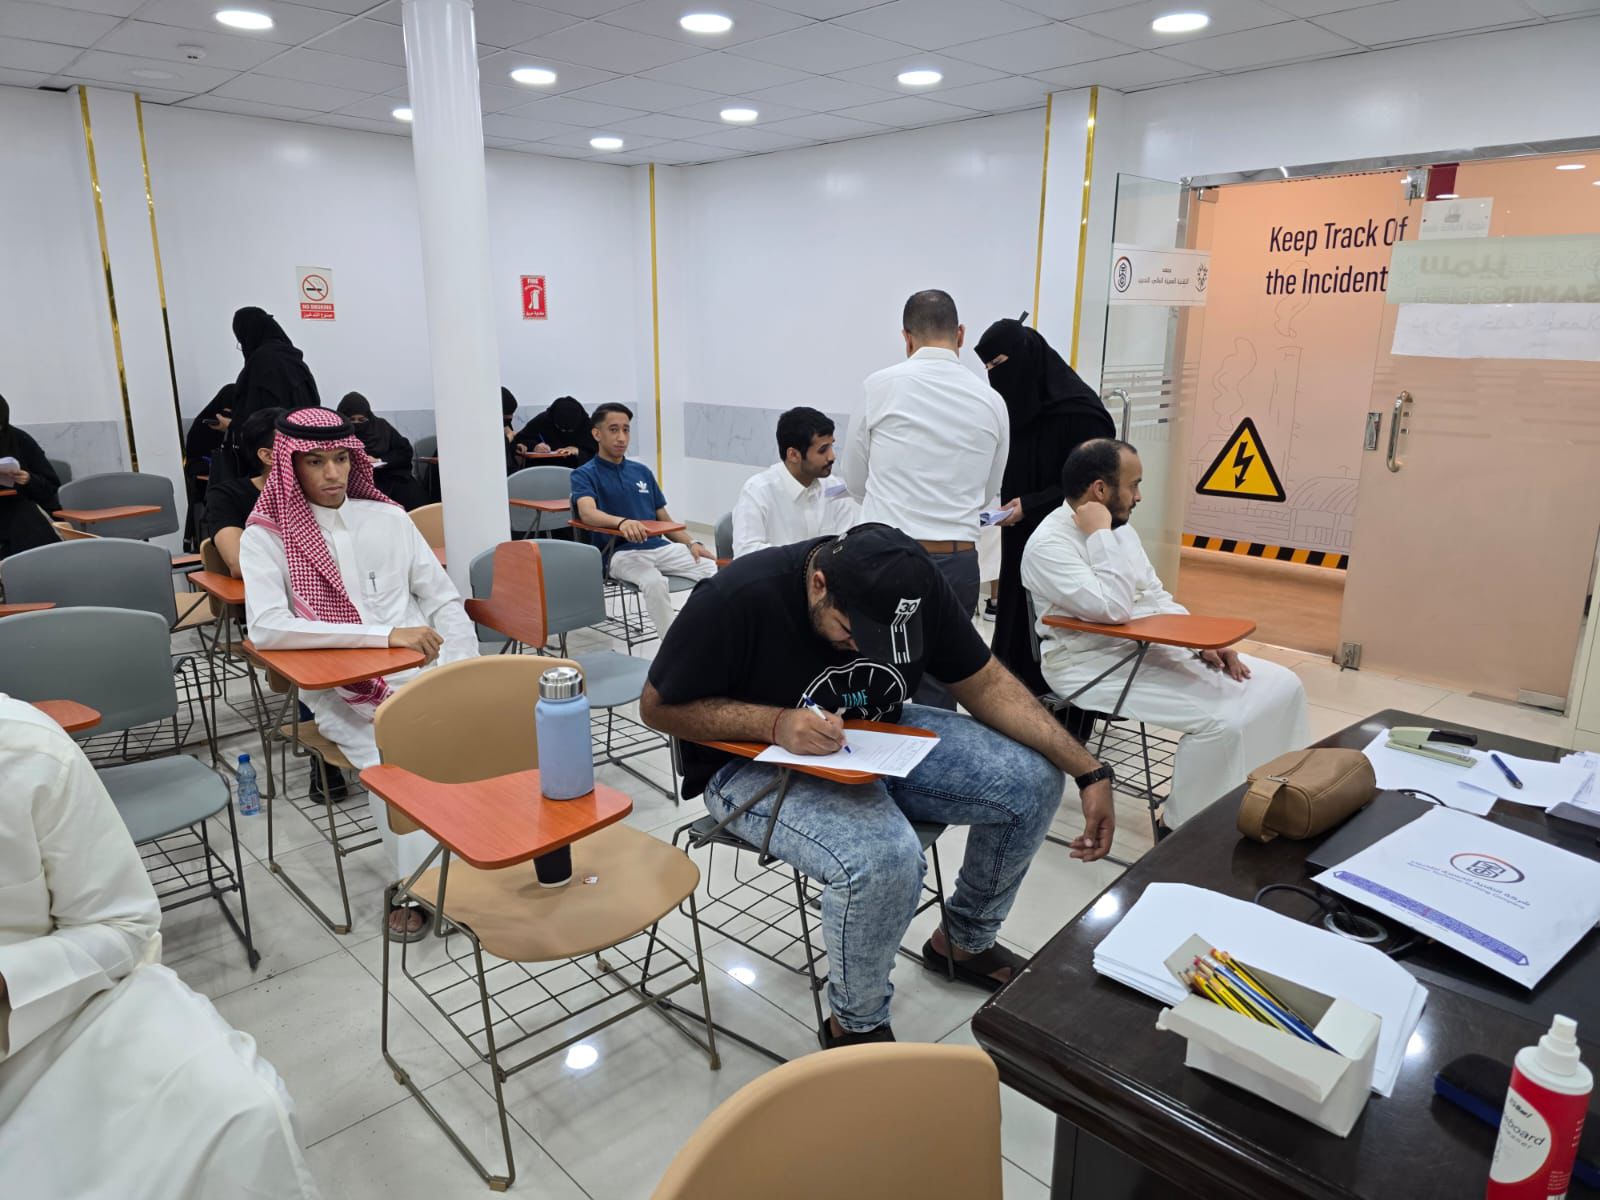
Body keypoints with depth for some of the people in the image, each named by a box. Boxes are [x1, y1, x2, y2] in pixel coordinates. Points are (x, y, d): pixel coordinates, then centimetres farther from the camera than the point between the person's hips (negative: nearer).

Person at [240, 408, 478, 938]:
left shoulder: (389, 517, 12)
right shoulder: (267, 537, 2)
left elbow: (445, 602, 12)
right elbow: (265, 627, -16)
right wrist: (384, 633, -23)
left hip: (421, 674, 3)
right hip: (341, 691, -3)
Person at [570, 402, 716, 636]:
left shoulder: (642, 471, 20)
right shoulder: (584, 475, 2)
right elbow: (587, 513, -19)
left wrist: (691, 543, 3)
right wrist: (622, 522, -40)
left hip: (660, 546, 5)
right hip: (620, 552, -5)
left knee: (713, 569, -21)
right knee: (654, 581, -37)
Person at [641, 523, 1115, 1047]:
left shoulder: (915, 585, -13)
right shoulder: (738, 597, -27)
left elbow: (986, 684, -5)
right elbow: (658, 707, -17)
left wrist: (1090, 771, -14)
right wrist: (776, 723, -31)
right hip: (756, 762, -5)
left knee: (1032, 780, -8)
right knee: (882, 856, -34)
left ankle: (966, 940, 19)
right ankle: (856, 1026, -2)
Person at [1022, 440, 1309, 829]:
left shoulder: (1120, 529, 12)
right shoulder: (1049, 544, -16)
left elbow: (1157, 599, 17)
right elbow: (1114, 610, -26)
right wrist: (1100, 535, -20)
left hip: (1151, 648, 9)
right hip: (1094, 665, -9)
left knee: (1281, 686, 1)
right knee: (1220, 719, -25)